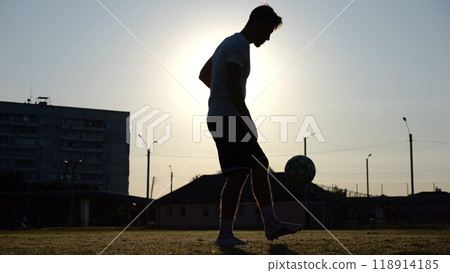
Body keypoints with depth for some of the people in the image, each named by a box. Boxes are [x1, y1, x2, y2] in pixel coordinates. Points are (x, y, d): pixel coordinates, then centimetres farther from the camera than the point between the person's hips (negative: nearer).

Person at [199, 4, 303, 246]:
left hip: (220, 117, 11)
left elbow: (204, 75, 30)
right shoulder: (240, 45, -10)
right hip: (228, 119, -11)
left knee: (260, 166, 8)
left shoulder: (228, 43, 21)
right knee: (238, 174, -14)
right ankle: (225, 234, -12)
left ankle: (271, 225, 8)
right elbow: (233, 83, -22)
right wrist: (247, 119, -20)